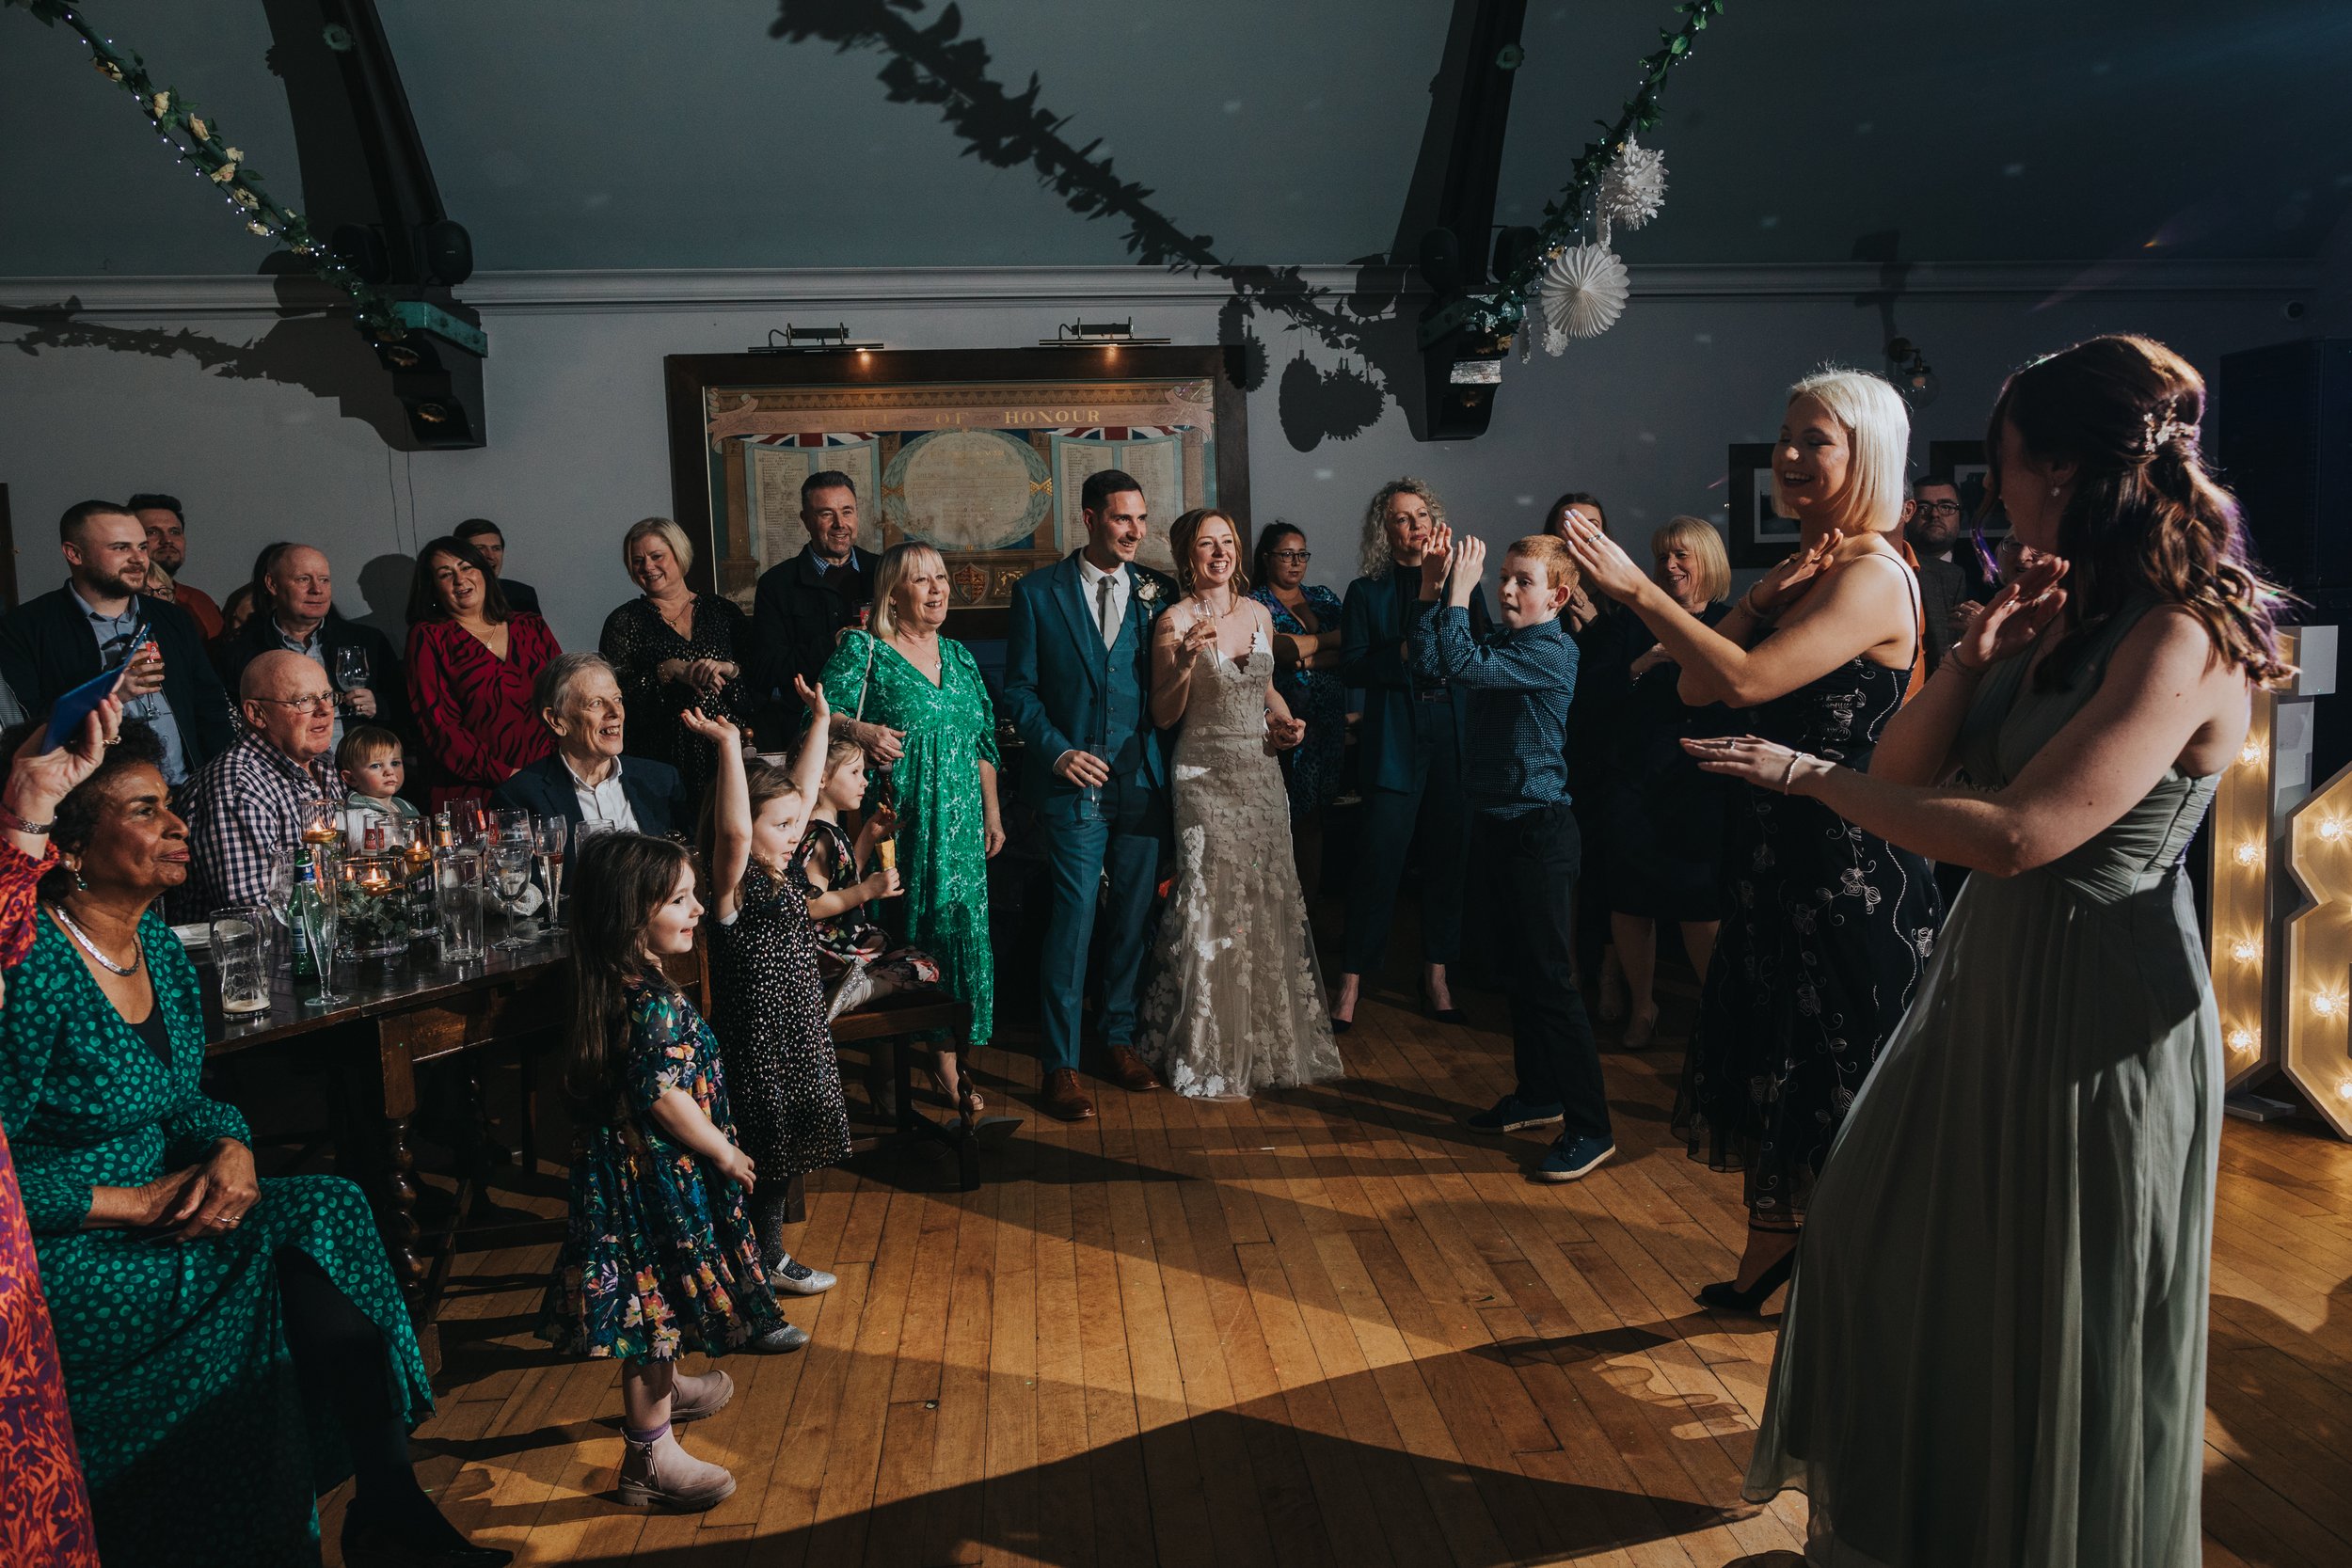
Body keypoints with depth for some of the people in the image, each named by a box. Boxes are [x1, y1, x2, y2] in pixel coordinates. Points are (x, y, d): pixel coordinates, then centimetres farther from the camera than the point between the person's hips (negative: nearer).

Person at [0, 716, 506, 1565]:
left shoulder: (158, 948, 5)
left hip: (160, 1212, 7)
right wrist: (142, 1204, -18)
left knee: (330, 1213, -15)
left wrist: (231, 1151, -8)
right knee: (260, 1268, -25)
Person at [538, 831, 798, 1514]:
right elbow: (664, 1098, -27)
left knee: (658, 1299, 28)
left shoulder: (621, 985, 4)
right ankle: (649, 1458, 14)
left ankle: (663, 1389, 49)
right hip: (659, 1177, -10)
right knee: (659, 1296, 2)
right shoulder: (651, 1003, -27)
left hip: (635, 1169, 10)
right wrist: (726, 1154, -14)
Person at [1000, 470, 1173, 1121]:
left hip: (1143, 780, 3)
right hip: (1075, 778, -3)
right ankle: (1060, 1062, 5)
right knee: (1075, 915, -6)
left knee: (1132, 914, 10)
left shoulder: (1157, 592, 7)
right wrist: (1058, 751, -10)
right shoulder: (1038, 592, 2)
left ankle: (1120, 1037, 28)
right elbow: (1019, 688, 2)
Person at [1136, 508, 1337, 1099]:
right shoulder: (1175, 622, -9)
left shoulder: (1259, 613, 8)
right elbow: (1163, 716, -8)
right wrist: (1185, 663, -24)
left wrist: (1286, 720, 3)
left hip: (1262, 769, 6)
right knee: (1212, 905, -2)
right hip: (1206, 775, -5)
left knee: (1270, 899, 10)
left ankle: (1271, 1037, 26)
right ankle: (1209, 1055, 12)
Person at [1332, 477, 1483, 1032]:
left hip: (1457, 736, 3)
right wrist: (1407, 653, -15)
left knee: (1448, 858, 6)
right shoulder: (1365, 592, 7)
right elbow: (1352, 668, -1)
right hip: (1395, 741, -3)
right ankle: (1351, 984, 3)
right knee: (1379, 861, -6)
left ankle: (1437, 979, 17)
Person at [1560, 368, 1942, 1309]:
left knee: (1841, 1078, 5)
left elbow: (1745, 680, -30)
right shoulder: (1802, 570, 12)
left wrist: (1639, 592, -27)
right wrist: (1759, 601, -7)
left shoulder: (1871, 577, -17)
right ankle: (1770, 1251, 35)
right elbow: (1695, 688, 5)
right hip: (1781, 852, 9)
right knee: (1777, 1059, 18)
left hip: (1851, 868, -9)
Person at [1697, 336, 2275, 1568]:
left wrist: (1809, 775, -24)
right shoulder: (2063, 614, 5)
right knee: (1898, 1240, 21)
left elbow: (2013, 835, -30)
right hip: (1995, 968, 9)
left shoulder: (2179, 640, -22)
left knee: (2052, 1312, 9)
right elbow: (1909, 768, 4)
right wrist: (1977, 654, -11)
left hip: (2089, 996, -9)